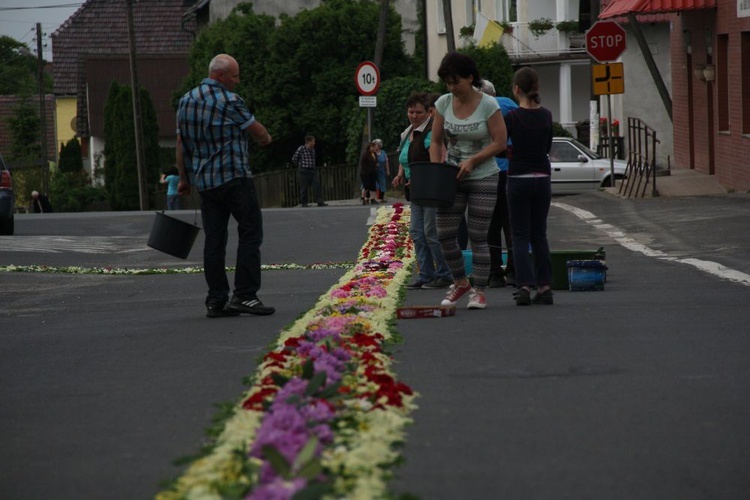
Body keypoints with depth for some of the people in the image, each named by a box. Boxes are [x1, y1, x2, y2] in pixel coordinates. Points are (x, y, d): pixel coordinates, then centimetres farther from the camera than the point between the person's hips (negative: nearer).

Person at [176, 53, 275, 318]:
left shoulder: (185, 102, 11)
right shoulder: (229, 101, -10)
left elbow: (181, 144, 13)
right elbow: (258, 132, -1)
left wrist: (183, 178, 19)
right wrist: (266, 137, 22)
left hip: (205, 182, 7)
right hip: (235, 177, -7)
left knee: (214, 240, 7)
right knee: (250, 234, -2)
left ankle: (216, 301, 5)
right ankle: (244, 295, -8)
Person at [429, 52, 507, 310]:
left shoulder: (487, 104, -11)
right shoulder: (443, 103, 1)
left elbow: (500, 142, -10)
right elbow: (436, 141, 7)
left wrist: (472, 160, -18)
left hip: (483, 178, -4)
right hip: (452, 178, 4)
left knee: (478, 237, -4)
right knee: (445, 234, -1)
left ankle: (479, 291, 5)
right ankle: (460, 282, 19)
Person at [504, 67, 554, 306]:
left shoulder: (512, 117, -11)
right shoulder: (546, 116, 1)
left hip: (519, 180, -4)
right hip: (542, 179, 4)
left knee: (520, 236, 2)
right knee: (539, 235, 11)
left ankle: (524, 286, -10)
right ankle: (544, 287, 8)